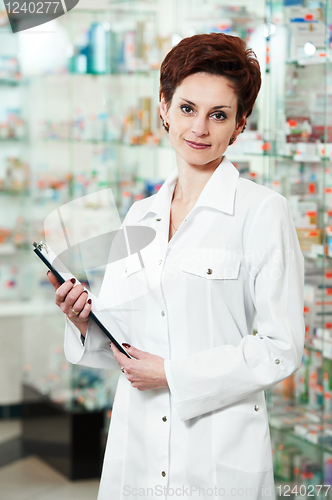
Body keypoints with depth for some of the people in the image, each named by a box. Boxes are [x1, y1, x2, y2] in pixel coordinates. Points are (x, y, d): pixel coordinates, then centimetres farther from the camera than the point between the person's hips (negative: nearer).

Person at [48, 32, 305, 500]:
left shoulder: (262, 211, -6)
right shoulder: (139, 216, 10)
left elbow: (281, 349, -10)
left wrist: (173, 373, -13)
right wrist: (85, 322, -5)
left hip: (221, 456, -4)